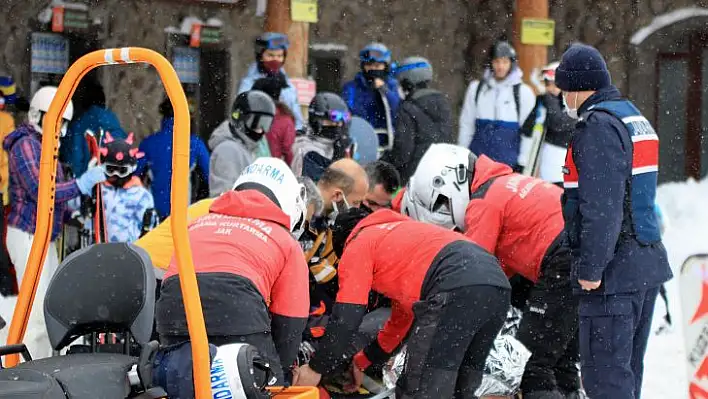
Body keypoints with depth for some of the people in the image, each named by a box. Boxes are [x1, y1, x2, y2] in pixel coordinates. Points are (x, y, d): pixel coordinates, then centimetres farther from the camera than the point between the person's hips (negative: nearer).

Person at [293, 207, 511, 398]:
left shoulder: (357, 245, 18)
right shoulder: (399, 236, 42)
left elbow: (346, 317, 9)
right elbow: (402, 318, 48)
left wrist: (316, 369, 19)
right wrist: (361, 361, 57)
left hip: (457, 289, -8)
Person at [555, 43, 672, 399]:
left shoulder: (598, 126, -14)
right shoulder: (634, 118, 18)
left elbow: (601, 206, -21)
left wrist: (590, 268, -19)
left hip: (615, 270, -10)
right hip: (647, 262, 10)